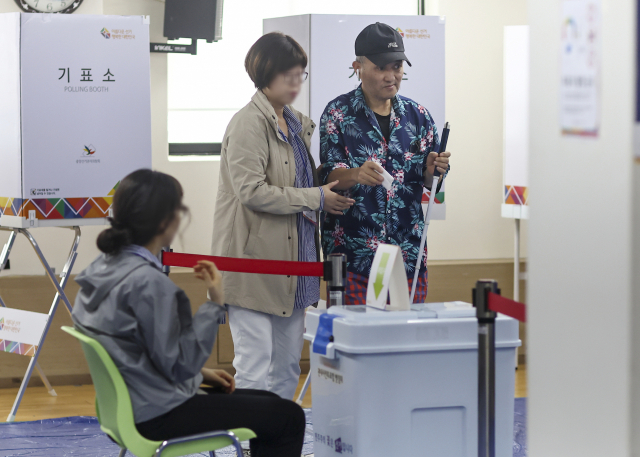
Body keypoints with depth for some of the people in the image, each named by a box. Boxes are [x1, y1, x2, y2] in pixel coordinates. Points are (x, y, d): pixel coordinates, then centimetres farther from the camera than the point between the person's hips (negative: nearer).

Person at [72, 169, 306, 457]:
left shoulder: (106, 266, 5)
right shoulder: (147, 282, -25)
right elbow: (178, 364, -22)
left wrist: (199, 374, 12)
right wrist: (214, 305, -18)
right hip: (159, 414, -10)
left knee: (269, 404, 21)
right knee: (288, 417, 0)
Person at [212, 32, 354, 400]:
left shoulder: (297, 123, 15)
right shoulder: (249, 124, -11)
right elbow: (251, 191, -20)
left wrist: (332, 181, 8)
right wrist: (315, 198, -16)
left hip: (292, 260, 9)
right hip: (256, 260, -9)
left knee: (288, 367, 12)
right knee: (255, 368, -7)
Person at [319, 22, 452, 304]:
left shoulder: (417, 116, 9)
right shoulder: (338, 113, 0)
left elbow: (429, 183, 11)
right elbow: (329, 176, -6)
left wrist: (432, 170, -12)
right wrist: (357, 175, -27)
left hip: (408, 250, 3)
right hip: (353, 251, -3)